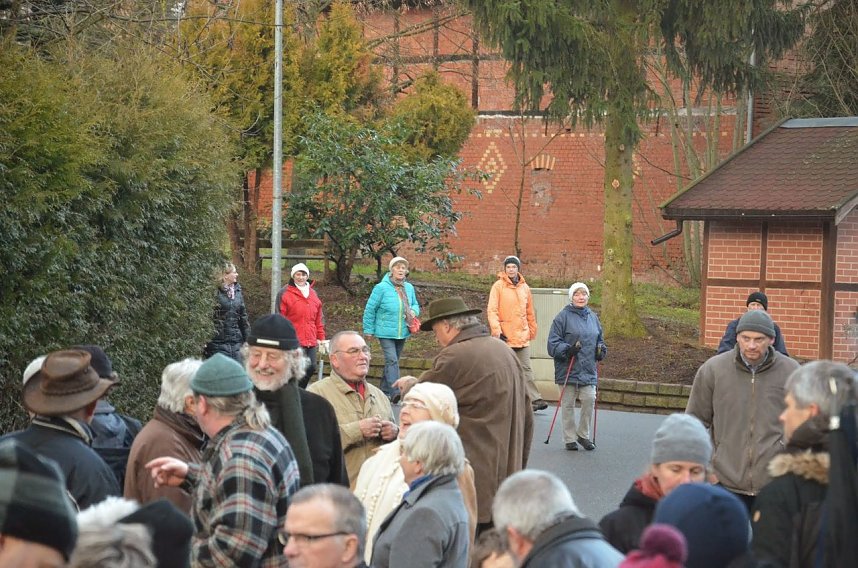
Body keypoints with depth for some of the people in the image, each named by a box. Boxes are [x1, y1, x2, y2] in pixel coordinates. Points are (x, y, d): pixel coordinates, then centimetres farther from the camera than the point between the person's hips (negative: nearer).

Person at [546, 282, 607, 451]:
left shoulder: (593, 317, 12)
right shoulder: (563, 317, -5)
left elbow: (599, 339, 24)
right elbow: (553, 343, -7)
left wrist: (601, 349, 3)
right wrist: (568, 350, -22)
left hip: (588, 369, 4)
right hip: (568, 368, -4)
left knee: (589, 399, -7)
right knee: (568, 404, 3)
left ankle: (583, 435, 11)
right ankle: (570, 439, 15)